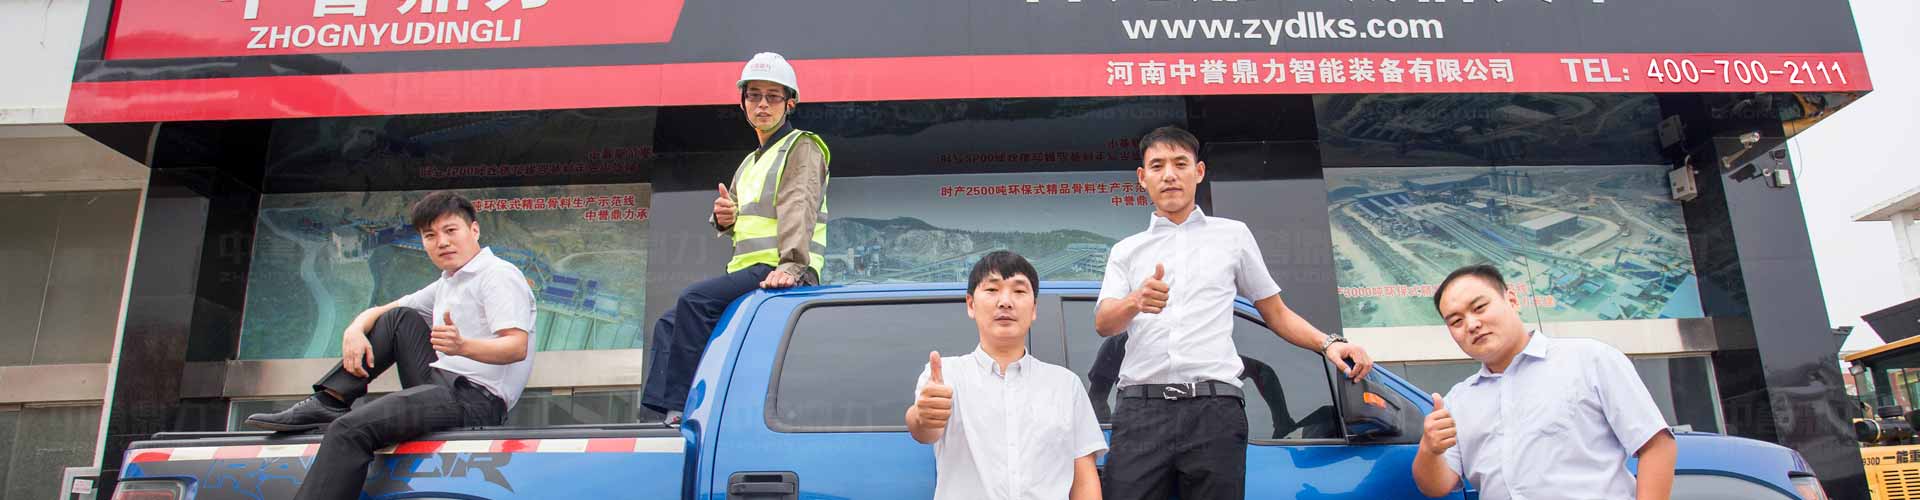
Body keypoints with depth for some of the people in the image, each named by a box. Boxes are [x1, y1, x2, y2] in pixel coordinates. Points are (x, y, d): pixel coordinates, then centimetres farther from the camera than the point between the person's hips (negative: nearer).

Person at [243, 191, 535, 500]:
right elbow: (378, 311, 21)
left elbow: (517, 347, -21)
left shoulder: (499, 274, -7)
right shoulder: (446, 284, 22)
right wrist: (354, 331, -2)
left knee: (350, 430, -22)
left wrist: (462, 346, -39)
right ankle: (328, 403, 3)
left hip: (473, 399, -9)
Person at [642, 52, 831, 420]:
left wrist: (791, 264, -31)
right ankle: (659, 408, -3)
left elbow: (799, 208, -17)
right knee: (671, 321, 4)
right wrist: (725, 218, 4)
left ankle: (681, 405, -25)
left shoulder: (802, 149, -1)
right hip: (747, 271, 9)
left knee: (695, 301, -26)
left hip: (780, 271, -9)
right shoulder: (750, 163, 26)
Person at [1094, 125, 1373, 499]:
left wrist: (1328, 344, 1)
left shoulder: (1233, 235, 16)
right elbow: (1103, 324, 1)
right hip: (1141, 410, 1)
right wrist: (1136, 302, -22)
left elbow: (1276, 313, 20)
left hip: (1215, 409, 0)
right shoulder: (1126, 251, 17)